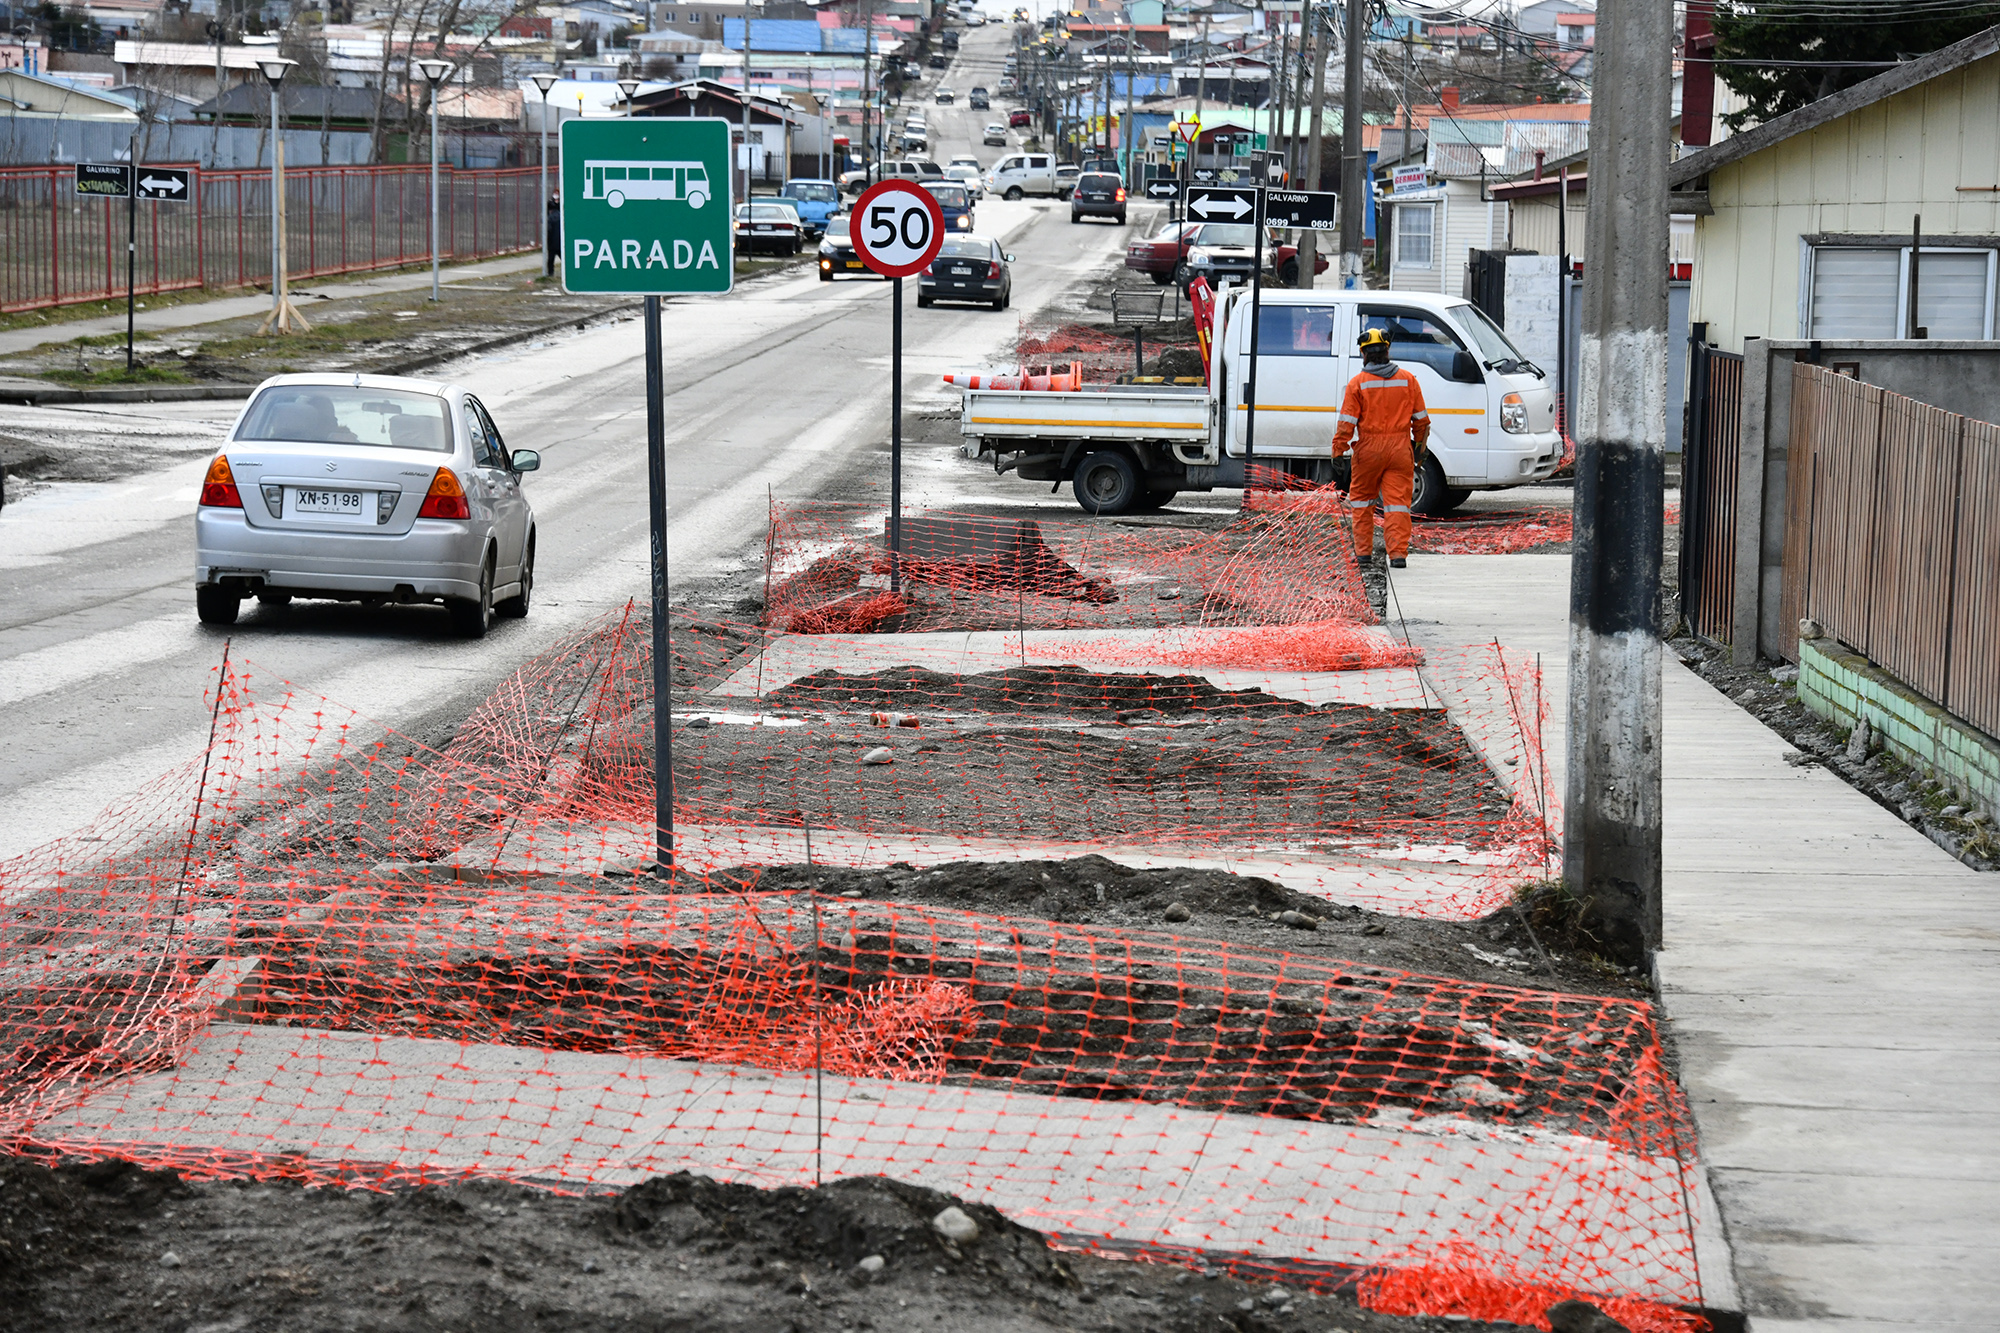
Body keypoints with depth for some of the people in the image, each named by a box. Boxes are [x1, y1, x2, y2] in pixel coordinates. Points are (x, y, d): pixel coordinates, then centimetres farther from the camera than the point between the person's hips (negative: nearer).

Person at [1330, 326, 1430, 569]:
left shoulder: (1358, 383, -5)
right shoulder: (1407, 379, 5)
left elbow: (1347, 421, -7)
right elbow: (1421, 418, 10)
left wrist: (1338, 452, -2)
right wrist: (1420, 446, 21)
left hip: (1369, 449, -2)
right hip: (1400, 448, 2)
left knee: (1361, 499, 15)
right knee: (1397, 501, 2)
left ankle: (1363, 552, 15)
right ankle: (1398, 553, -7)